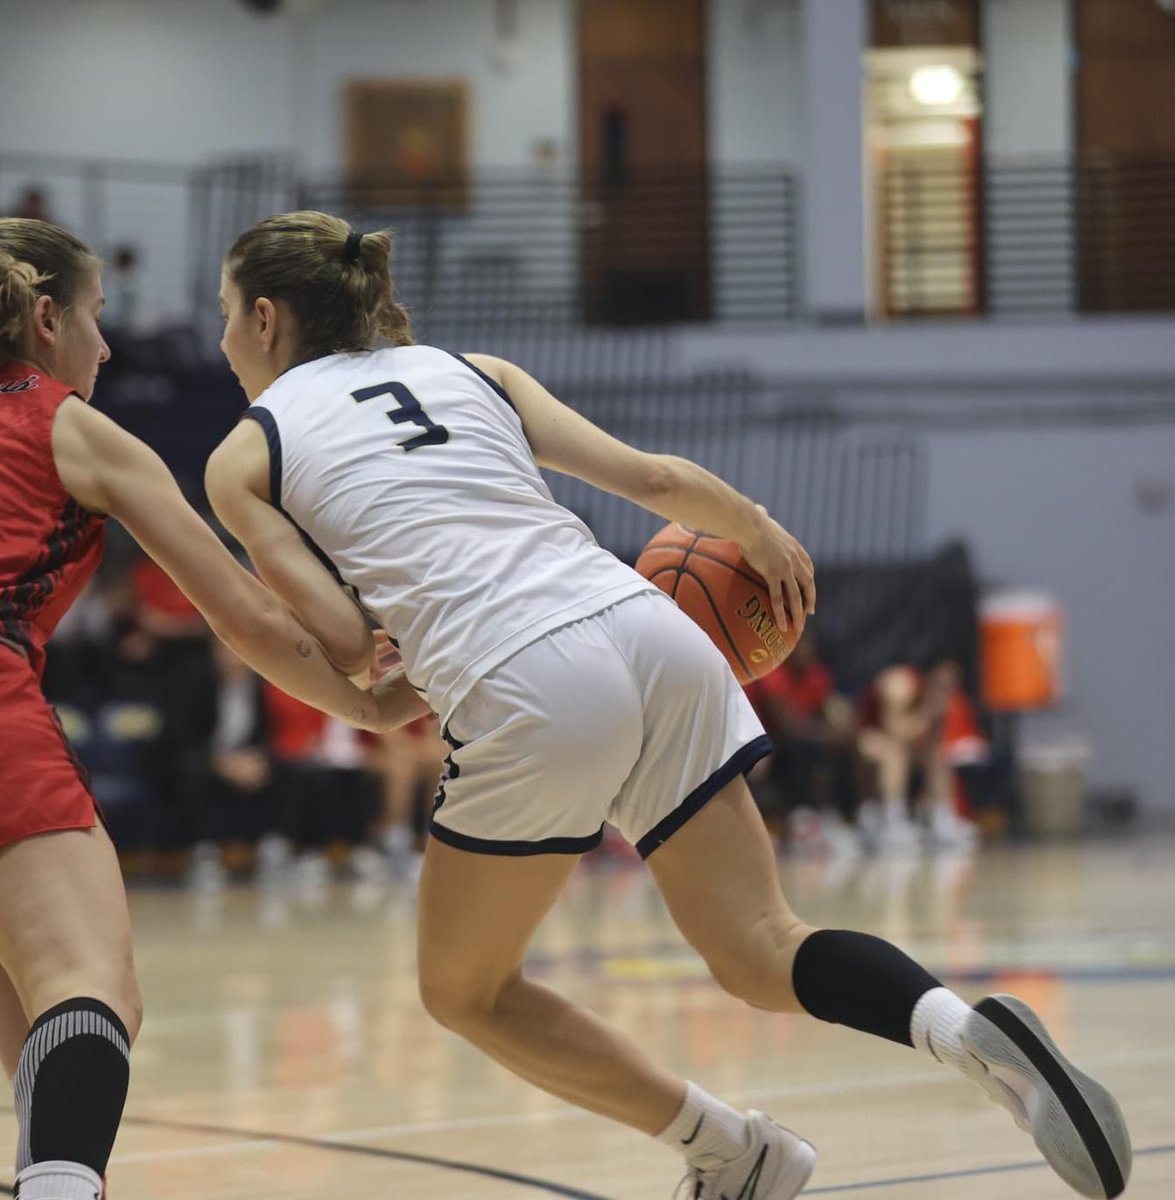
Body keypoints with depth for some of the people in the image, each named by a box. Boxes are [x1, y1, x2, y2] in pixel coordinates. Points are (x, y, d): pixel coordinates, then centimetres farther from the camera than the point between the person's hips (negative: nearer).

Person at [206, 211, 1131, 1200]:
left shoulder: (242, 458, 12)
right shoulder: (469, 368, 23)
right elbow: (653, 478, 16)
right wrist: (761, 532, 34)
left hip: (527, 698, -5)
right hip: (654, 634, 5)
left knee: (466, 993, 18)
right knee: (761, 955, 8)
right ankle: (970, 1033, -20)